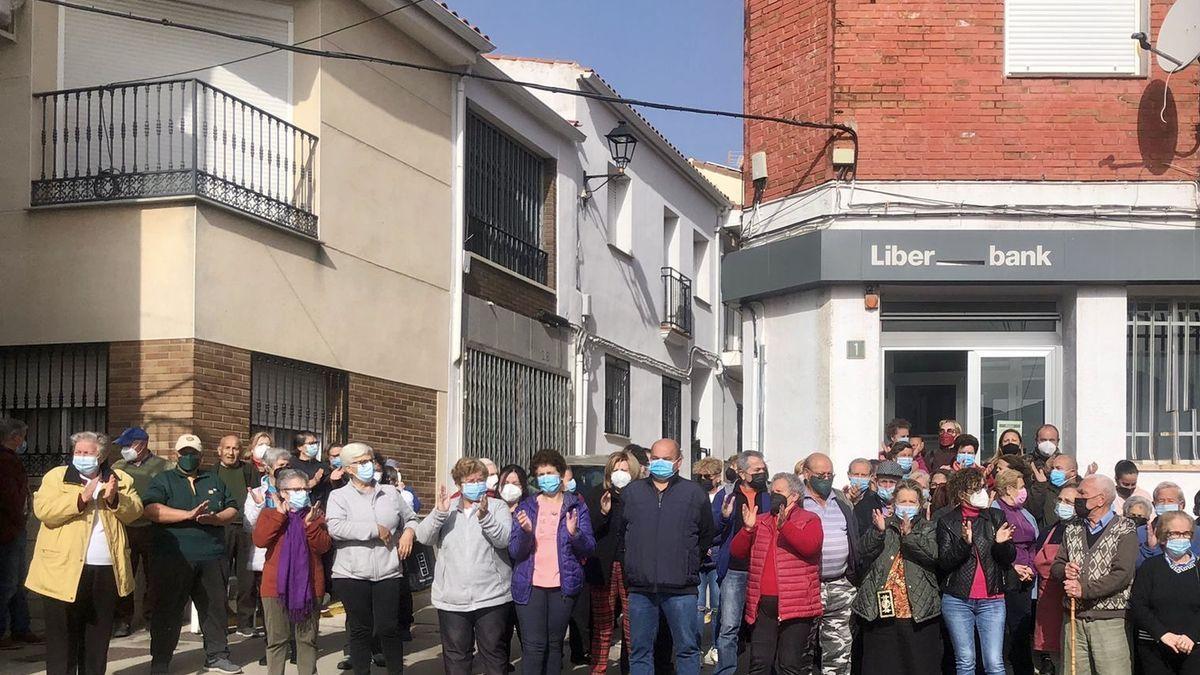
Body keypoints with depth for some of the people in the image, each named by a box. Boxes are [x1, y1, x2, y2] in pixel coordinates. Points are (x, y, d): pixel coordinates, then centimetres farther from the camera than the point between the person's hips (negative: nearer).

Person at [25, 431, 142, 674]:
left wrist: (114, 499, -16)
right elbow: (43, 510, -13)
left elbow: (135, 511, 2)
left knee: (98, 636, 13)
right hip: (65, 570, -3)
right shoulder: (56, 477, 1)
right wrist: (81, 497, -19)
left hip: (107, 572, 3)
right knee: (63, 636, 1)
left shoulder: (120, 480, 10)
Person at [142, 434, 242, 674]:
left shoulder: (214, 481, 18)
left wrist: (214, 518, -9)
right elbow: (151, 509, -13)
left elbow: (232, 510, 13)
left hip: (211, 557, 4)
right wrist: (188, 514, -21)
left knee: (215, 607, 8)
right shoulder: (164, 480, 4)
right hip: (173, 557, -4)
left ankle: (217, 656, 19)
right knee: (168, 610, 2)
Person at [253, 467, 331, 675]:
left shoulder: (315, 516, 9)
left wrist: (310, 523, -17)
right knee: (277, 639, 4)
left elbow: (323, 546, -5)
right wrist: (279, 515, -15)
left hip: (308, 586, 1)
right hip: (276, 586, -1)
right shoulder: (269, 514, 5)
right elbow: (259, 540, -13)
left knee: (308, 639, 7)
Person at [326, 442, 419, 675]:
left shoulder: (391, 493, 13)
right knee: (360, 630, 7)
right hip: (352, 575, -2)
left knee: (389, 628, 0)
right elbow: (335, 527, -16)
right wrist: (375, 530, -15)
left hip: (387, 573, 2)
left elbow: (410, 518, 25)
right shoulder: (339, 496, 2)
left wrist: (409, 531, 1)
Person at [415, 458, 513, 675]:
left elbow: (504, 539, -14)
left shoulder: (497, 507, 2)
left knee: (493, 652, 6)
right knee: (456, 655, 10)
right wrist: (439, 513, -18)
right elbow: (424, 537, -3)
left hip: (491, 597, -2)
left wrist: (484, 516, -29)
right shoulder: (446, 509, 10)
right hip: (451, 598, 2)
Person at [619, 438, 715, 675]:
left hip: (681, 588, -2)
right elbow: (621, 530, 18)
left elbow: (706, 536, 13)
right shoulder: (632, 491, 9)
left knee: (687, 648, 2)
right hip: (640, 587, 2)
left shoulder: (694, 493, 4)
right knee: (640, 651, 7)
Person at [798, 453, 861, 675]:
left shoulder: (843, 502, 14)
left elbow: (855, 540, 18)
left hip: (841, 587, 5)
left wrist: (855, 577, 13)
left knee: (840, 650, 6)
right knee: (803, 649, 3)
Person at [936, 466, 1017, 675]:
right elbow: (944, 562, -6)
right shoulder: (947, 521, 2)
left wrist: (1002, 543, -15)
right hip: (957, 600, -1)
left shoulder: (996, 517, 8)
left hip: (992, 600, 1)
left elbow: (1010, 558, 7)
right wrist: (964, 543, -22)